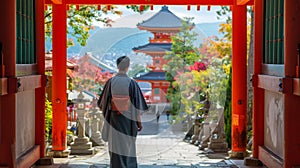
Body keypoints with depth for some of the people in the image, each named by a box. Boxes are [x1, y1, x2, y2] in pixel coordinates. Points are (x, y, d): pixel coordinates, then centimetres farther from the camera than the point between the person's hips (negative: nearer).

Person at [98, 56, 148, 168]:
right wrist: (139, 121, 1)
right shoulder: (131, 83, -8)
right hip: (128, 119, -1)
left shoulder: (110, 82, -4)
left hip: (114, 118, 1)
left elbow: (103, 102, 4)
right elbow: (137, 104, -7)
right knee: (128, 145, 13)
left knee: (115, 146, 7)